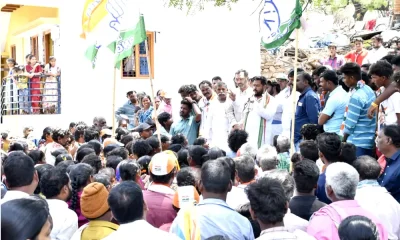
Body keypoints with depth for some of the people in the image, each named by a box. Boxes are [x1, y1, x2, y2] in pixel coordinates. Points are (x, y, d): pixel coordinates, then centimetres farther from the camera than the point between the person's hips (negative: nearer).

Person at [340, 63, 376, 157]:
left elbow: (350, 124, -16)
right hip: (369, 141, 9)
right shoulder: (368, 89, 8)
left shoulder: (356, 97, -19)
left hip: (357, 143, -9)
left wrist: (343, 141, -3)